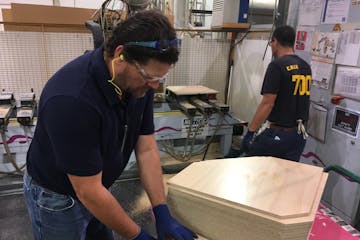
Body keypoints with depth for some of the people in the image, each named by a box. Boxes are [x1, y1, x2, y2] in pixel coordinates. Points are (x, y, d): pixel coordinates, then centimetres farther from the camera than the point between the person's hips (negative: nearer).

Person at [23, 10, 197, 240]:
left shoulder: (139, 82, -16)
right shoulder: (71, 99, -37)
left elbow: (146, 148, -10)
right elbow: (88, 191, -30)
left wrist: (163, 214, -13)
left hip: (96, 186, 6)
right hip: (56, 197, -5)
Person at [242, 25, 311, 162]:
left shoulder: (277, 65, -15)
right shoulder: (306, 67, 8)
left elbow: (267, 103, -20)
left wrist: (250, 132, -15)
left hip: (277, 134, -7)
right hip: (299, 135, 7)